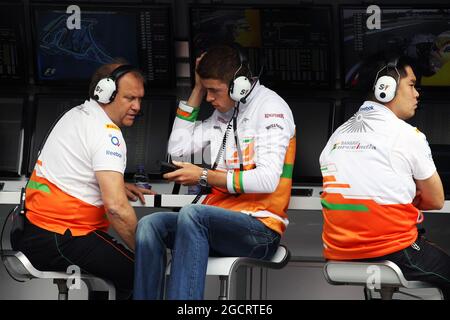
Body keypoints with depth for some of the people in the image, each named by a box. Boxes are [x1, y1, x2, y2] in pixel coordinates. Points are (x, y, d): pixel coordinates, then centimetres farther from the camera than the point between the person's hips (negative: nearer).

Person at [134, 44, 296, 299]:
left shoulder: (271, 107, -6)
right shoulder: (223, 113, 19)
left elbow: (268, 179, -17)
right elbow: (178, 148, 18)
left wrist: (204, 177, -13)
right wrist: (198, 90, 14)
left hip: (261, 228, -8)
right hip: (224, 220, 8)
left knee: (192, 214, -35)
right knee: (150, 225, -16)